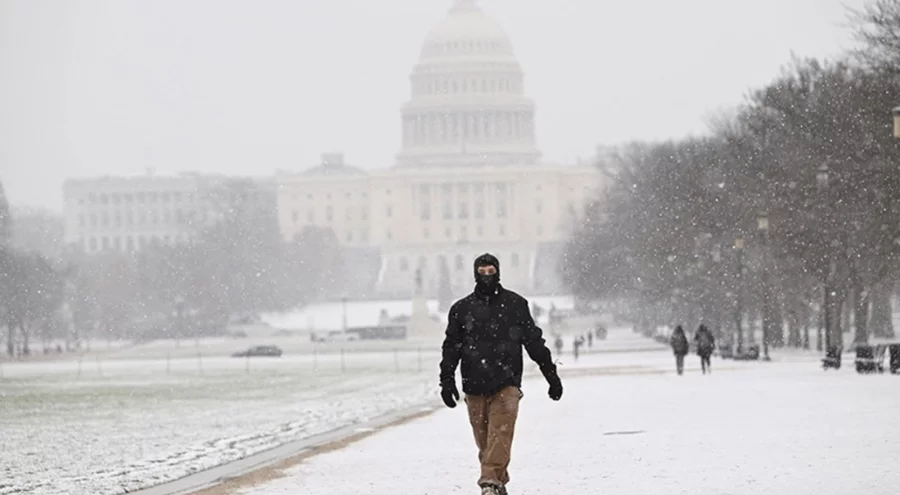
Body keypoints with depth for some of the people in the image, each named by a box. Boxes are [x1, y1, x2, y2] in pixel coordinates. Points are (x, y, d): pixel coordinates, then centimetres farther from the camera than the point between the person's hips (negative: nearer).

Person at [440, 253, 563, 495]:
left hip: (506, 384, -2)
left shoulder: (516, 305, 7)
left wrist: (551, 375, 11)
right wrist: (447, 380, 0)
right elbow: (451, 347, 10)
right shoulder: (462, 309, 9)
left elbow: (534, 342, 11)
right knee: (483, 439, 5)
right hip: (475, 385, 2)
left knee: (500, 433, -16)